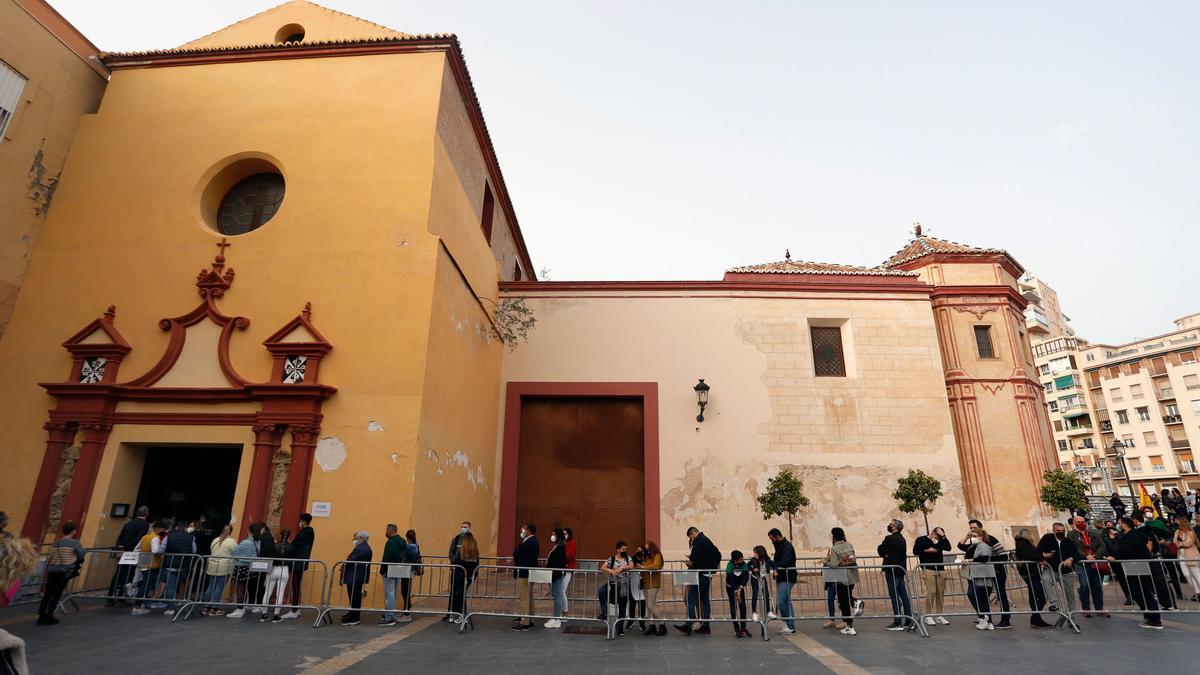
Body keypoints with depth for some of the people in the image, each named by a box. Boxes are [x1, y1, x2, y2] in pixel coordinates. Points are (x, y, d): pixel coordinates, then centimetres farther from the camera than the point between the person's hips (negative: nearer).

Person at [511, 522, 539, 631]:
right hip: (528, 573, 11)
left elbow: (516, 554, -19)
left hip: (524, 573, -11)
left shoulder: (529, 542, -20)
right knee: (529, 597, 17)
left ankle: (524, 623, 2)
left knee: (523, 598, -3)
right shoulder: (532, 541, 13)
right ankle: (529, 621, 25)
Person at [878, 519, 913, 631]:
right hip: (901, 569, 9)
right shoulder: (902, 539, 13)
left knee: (894, 596, -4)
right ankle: (908, 621, 15)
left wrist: (885, 554, 6)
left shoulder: (890, 538, -16)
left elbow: (880, 550, -11)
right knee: (904, 596, 11)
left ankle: (897, 623, -1)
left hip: (892, 570, -9)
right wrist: (887, 555, 4)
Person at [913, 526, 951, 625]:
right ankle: (928, 616, -1)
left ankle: (939, 616, 14)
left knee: (941, 593, 4)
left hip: (941, 569, 5)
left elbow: (948, 547, -2)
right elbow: (915, 551, -4)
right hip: (928, 569, -5)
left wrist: (943, 536, -7)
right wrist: (927, 550, -11)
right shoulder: (921, 539, 0)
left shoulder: (940, 541, 13)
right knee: (931, 592, -9)